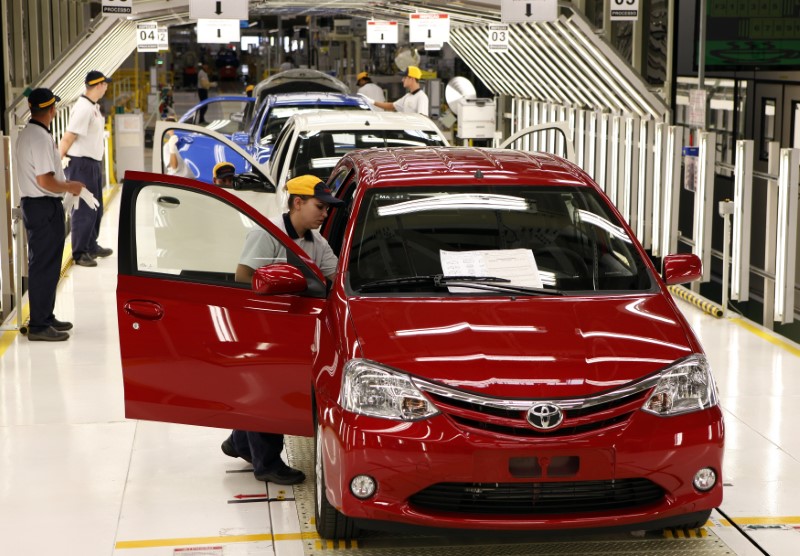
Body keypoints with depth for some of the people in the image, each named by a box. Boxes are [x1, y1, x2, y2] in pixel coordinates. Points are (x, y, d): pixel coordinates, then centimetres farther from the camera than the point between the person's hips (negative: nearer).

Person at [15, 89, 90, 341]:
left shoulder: (26, 135, 13)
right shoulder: (41, 138, -19)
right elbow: (45, 181, -24)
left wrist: (64, 183, 17)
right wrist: (69, 187, -9)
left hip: (32, 204, 10)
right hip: (44, 207, -10)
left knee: (44, 265, 18)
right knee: (44, 266, -5)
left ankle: (45, 317, 27)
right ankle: (38, 326, -1)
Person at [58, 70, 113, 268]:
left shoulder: (94, 106, 10)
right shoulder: (83, 108, -21)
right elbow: (68, 138, -20)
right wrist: (59, 161, -14)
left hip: (93, 163, 10)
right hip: (81, 164, -10)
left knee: (95, 208, 19)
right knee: (84, 210, -4)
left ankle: (91, 247, 32)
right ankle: (79, 253, 5)